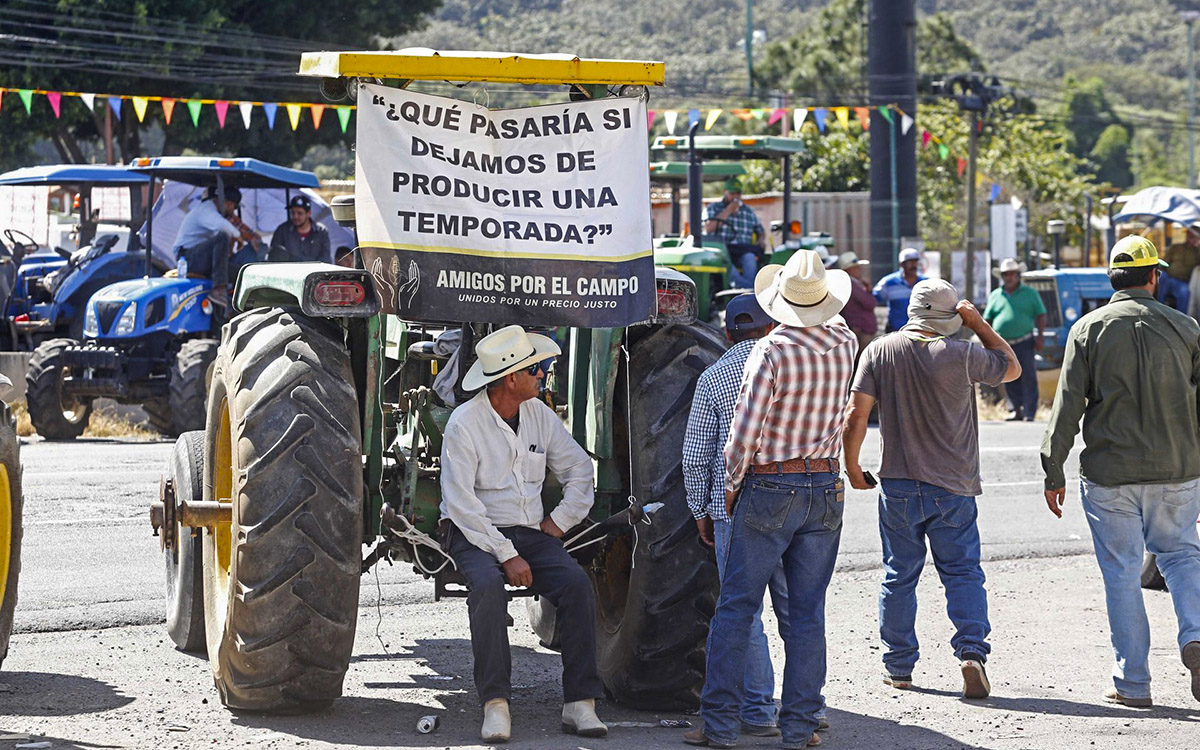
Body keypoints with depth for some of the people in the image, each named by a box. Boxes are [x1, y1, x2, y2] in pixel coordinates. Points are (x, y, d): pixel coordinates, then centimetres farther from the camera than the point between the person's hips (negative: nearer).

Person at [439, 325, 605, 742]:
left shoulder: (540, 415, 7)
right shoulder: (465, 423, -10)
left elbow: (579, 469, 20)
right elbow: (461, 504, -16)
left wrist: (560, 521, 5)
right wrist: (506, 555, -22)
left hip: (529, 532, 5)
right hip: (476, 536, -5)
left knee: (576, 583, -23)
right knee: (488, 586, -36)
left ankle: (579, 704, -22)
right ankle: (495, 706, -34)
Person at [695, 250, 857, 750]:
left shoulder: (772, 351, -13)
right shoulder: (844, 346, 1)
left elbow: (744, 433, -14)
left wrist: (732, 486, 0)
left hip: (769, 488, -4)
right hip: (825, 488, 4)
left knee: (736, 608, 2)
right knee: (807, 611, 7)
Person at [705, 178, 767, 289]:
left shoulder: (749, 212, 22)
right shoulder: (713, 208, 15)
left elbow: (761, 232, 30)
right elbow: (708, 229, -2)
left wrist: (761, 240, 4)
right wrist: (728, 211, -2)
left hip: (743, 252, 2)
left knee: (750, 257, -35)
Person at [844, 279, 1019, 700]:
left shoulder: (880, 351, -3)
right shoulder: (961, 354, -10)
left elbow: (855, 416, -5)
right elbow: (1012, 368, 8)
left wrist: (852, 466, 8)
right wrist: (978, 323, 9)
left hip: (898, 486, 2)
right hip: (953, 488, -2)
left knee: (899, 576, 12)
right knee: (962, 572, 5)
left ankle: (898, 666, 17)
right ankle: (971, 651, -12)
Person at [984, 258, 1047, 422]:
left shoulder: (1030, 293, 7)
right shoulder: (995, 296, 13)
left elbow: (1041, 315, 6)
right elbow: (987, 320, 15)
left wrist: (1039, 336, -5)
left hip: (1025, 343, -3)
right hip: (1003, 345, 3)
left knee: (1028, 378, -8)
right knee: (1010, 380, 4)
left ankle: (1029, 413, -9)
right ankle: (1017, 410, 12)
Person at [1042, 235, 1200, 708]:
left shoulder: (1088, 329, -2)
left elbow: (1067, 405, -4)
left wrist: (1053, 473, 1)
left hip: (1109, 474, -1)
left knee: (1122, 573, 6)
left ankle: (1132, 682, 8)